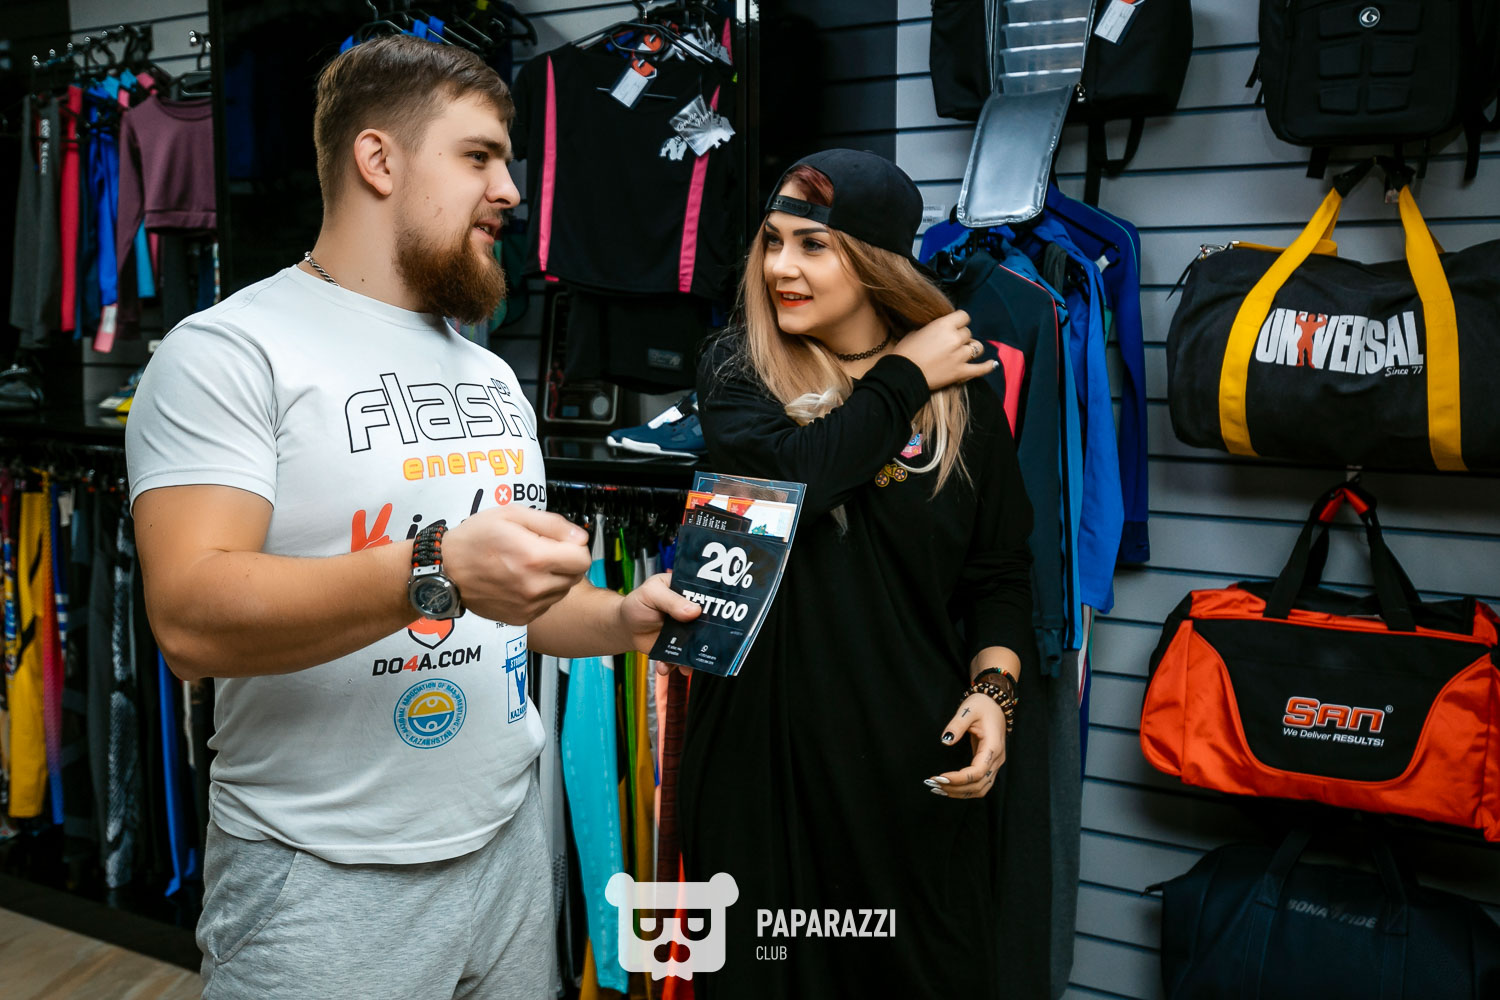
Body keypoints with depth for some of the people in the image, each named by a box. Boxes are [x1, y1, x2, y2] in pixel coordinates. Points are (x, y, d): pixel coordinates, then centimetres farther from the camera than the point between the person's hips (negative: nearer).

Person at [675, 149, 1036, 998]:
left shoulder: (964, 394, 3)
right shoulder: (737, 373, 0)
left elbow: (1001, 576, 8)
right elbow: (793, 476, -22)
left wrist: (993, 691, -8)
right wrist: (905, 377, -10)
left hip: (913, 750, 1)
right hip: (765, 739, 0)